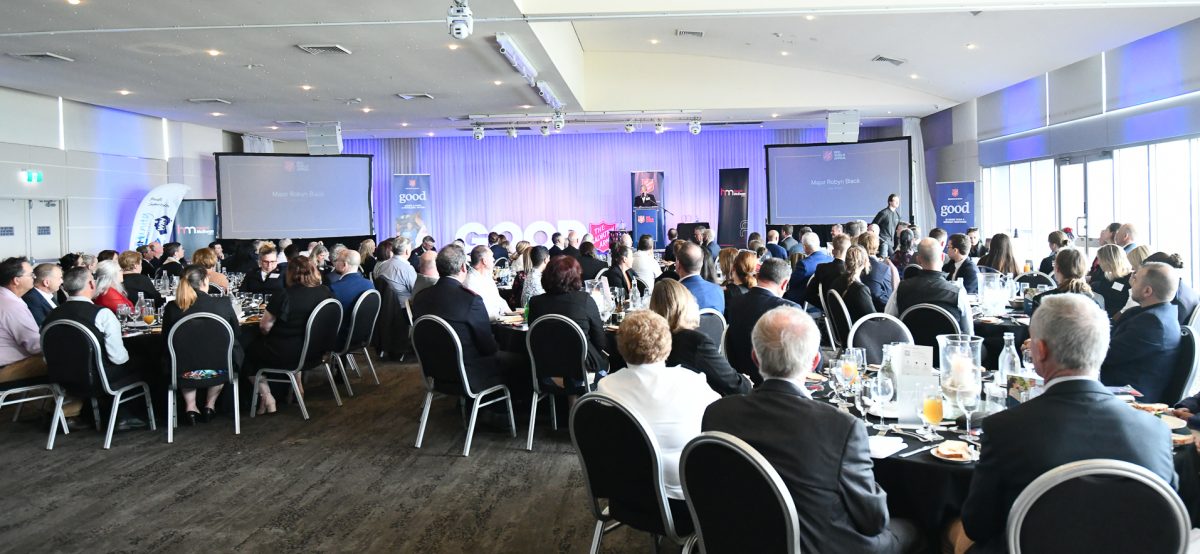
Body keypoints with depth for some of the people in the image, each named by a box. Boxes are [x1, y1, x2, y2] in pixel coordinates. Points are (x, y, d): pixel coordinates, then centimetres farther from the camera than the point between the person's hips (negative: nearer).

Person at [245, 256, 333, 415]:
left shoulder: (283, 296, -19)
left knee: (249, 351, 17)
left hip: (286, 355, -5)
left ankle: (267, 397, 12)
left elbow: (264, 327, -12)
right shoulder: (325, 292, -4)